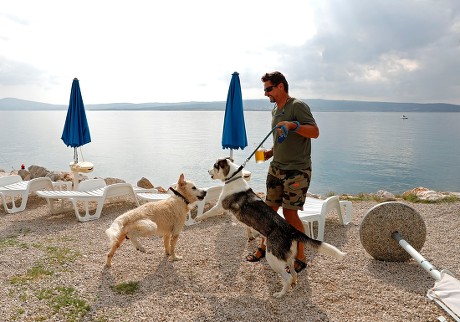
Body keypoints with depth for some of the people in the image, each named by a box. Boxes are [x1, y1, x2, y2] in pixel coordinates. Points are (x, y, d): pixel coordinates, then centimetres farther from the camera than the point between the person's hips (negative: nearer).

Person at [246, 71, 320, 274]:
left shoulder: (297, 106, -10)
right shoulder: (275, 111, 15)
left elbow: (315, 132, -19)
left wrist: (293, 125, -33)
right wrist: (271, 152, 7)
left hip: (297, 170, -8)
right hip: (276, 167, 8)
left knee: (290, 213, -6)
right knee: (269, 209, 11)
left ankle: (300, 258, 10)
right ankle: (264, 247, 27)